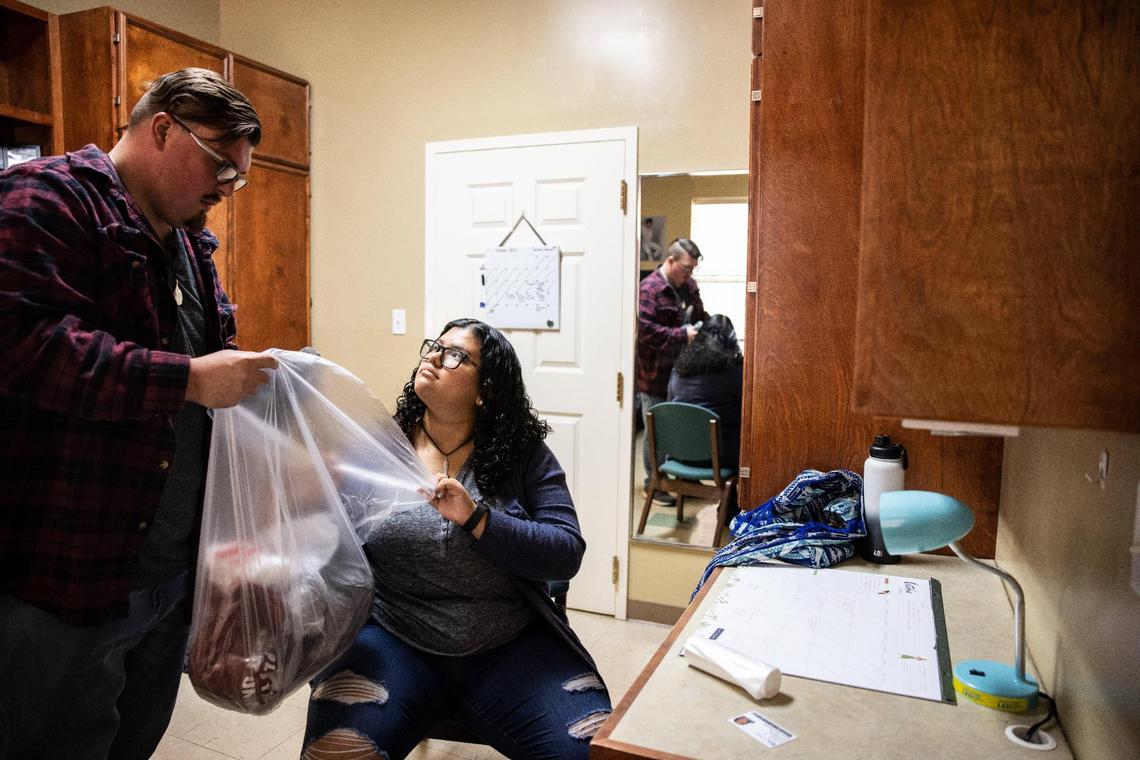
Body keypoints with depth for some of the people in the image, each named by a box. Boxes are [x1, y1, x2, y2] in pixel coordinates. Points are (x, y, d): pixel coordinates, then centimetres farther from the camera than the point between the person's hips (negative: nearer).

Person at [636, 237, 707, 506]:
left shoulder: (689, 285, 11)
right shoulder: (649, 288, -14)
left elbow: (700, 317, 24)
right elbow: (645, 330, -23)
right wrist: (683, 336, -22)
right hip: (655, 375, -7)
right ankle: (653, 484, 18)